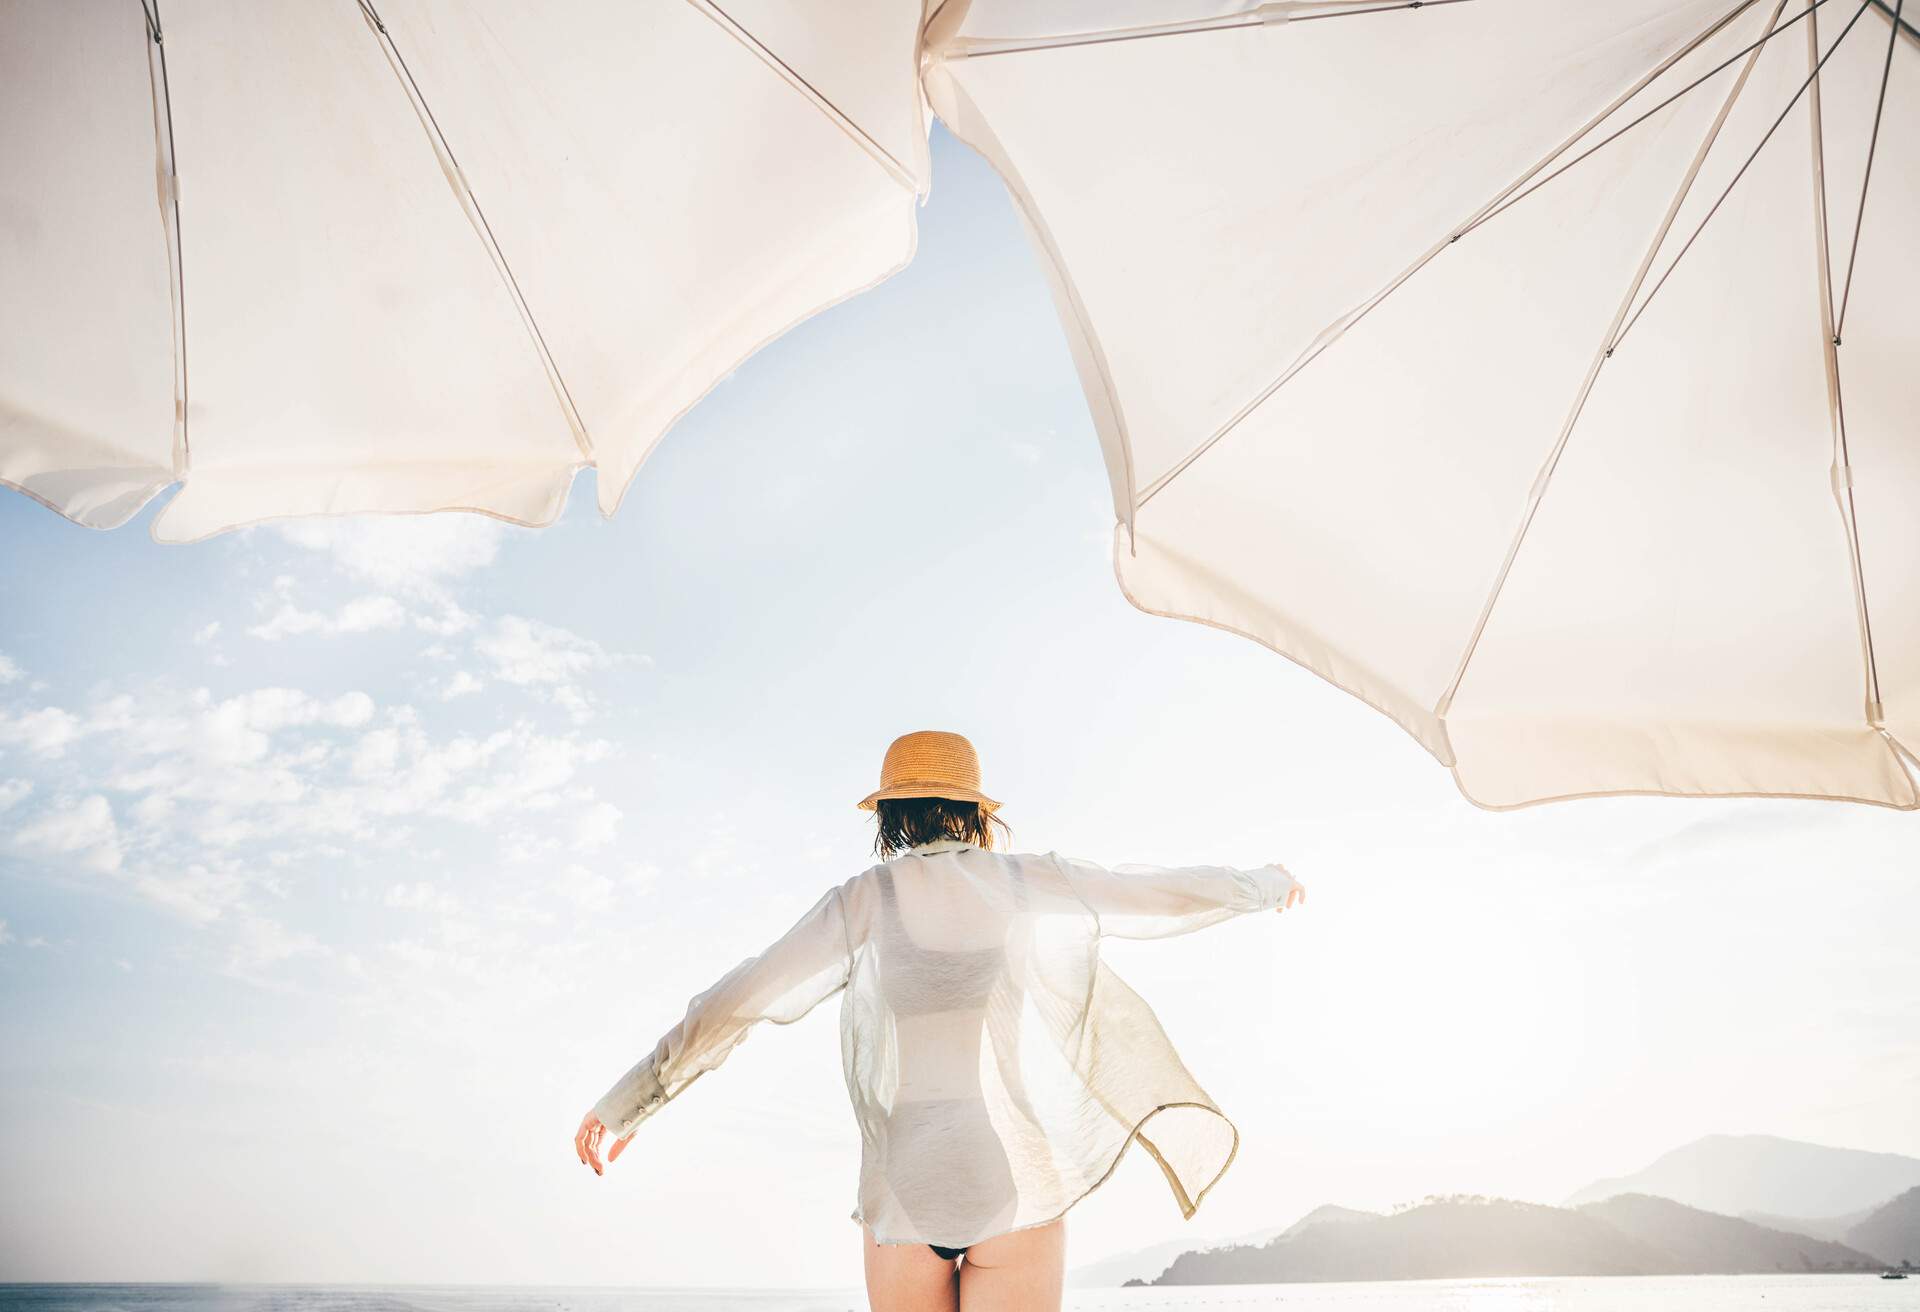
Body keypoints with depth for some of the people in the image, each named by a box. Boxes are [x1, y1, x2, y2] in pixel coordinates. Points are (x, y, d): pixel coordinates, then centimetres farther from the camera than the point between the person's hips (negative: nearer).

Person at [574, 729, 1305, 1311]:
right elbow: (1170, 895, 14)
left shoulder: (864, 902, -1)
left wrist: (631, 1098, 5)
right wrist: (1264, 885, 33)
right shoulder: (1040, 887, 2)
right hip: (1021, 1187, 0)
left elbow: (738, 1000, -2)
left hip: (906, 1191, 0)